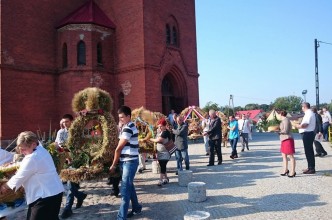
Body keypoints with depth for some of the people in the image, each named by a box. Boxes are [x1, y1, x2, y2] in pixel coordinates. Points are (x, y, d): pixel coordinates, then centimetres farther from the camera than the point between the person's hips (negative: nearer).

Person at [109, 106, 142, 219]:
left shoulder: (128, 128, -18)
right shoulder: (127, 127, 14)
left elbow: (119, 148, -15)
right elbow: (121, 147, 13)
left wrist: (113, 165, -6)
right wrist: (117, 162, 7)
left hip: (130, 161, -10)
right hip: (126, 161, 10)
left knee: (125, 189, -8)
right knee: (129, 186, 19)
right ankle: (136, 208, 33)